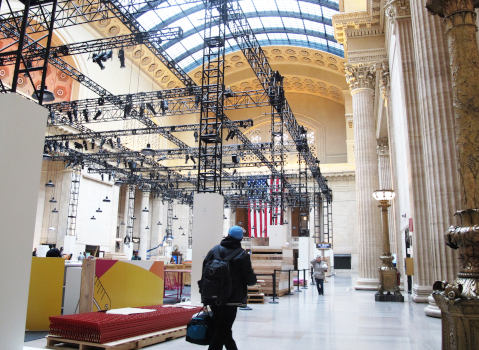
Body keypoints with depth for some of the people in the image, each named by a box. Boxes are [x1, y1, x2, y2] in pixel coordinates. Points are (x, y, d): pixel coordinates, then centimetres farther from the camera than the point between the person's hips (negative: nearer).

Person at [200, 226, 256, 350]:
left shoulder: (214, 250, 3)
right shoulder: (242, 255, -8)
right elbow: (251, 279, -7)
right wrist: (253, 279, 17)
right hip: (231, 299, -5)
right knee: (222, 331, 1)